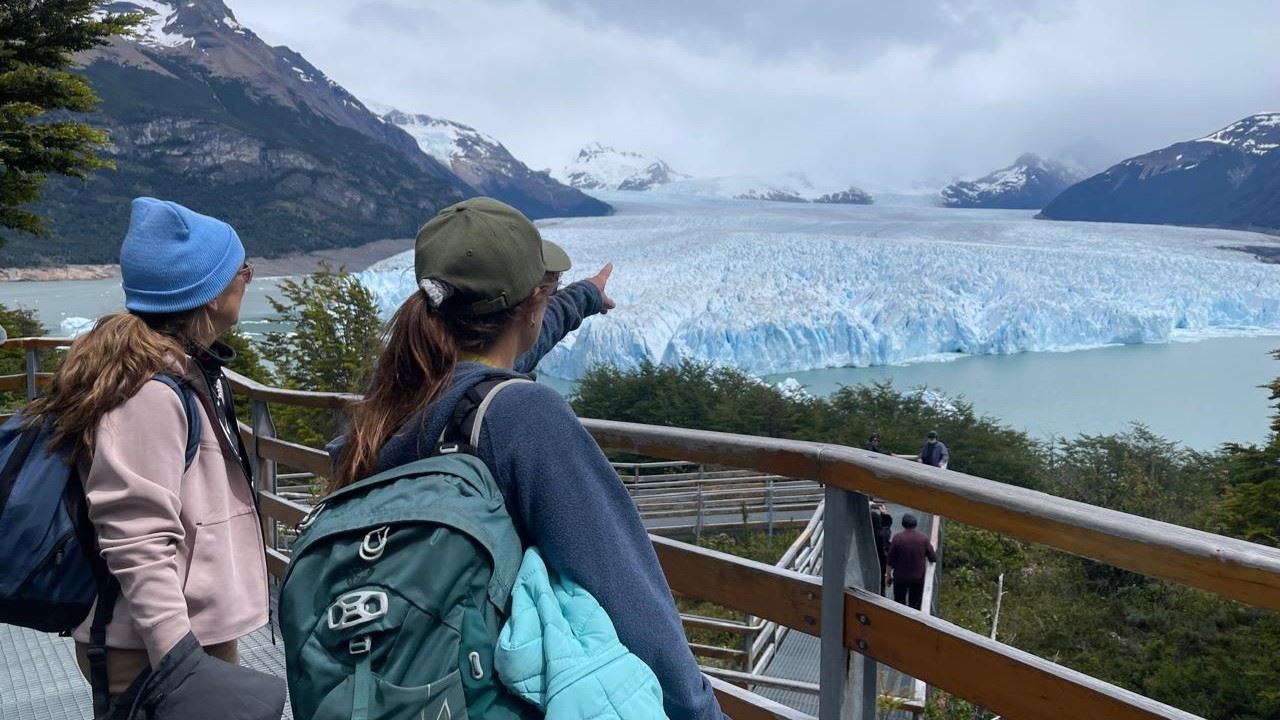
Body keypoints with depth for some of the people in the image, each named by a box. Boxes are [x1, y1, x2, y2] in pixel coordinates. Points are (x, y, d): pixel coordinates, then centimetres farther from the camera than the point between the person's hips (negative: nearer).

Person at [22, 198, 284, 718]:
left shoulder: (186, 368, 8)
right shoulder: (151, 390, -21)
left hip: (194, 633, 9)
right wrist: (179, 664, -26)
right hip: (154, 652, -9)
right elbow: (136, 544, -24)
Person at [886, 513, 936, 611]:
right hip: (918, 577, 1)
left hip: (900, 577, -1)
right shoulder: (923, 538, -9)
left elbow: (891, 560, -8)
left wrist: (888, 575, 5)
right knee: (915, 606, 11)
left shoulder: (897, 538, -13)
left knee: (899, 604, 14)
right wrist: (931, 547, 19)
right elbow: (933, 558, -1)